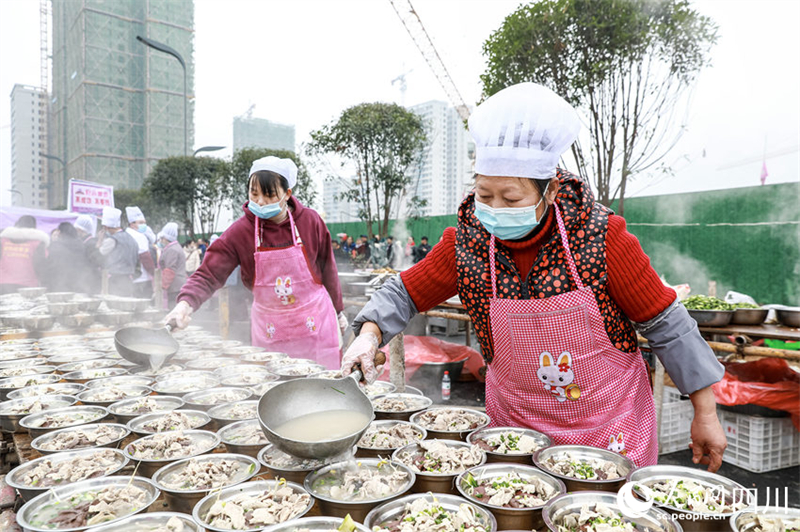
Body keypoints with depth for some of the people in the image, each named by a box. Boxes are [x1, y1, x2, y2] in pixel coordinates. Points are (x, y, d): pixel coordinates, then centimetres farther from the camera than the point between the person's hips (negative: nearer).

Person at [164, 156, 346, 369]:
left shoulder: (310, 221, -9)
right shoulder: (240, 232, -10)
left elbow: (327, 268, 3)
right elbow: (208, 275, -14)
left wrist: (339, 311, 11)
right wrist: (185, 303, -33)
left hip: (315, 323, 0)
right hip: (269, 328, 1)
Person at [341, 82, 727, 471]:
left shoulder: (600, 235, -20)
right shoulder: (466, 242, -13)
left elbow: (666, 325, -11)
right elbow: (406, 292, 0)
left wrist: (705, 414, -7)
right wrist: (370, 333, -18)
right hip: (518, 425, 2)